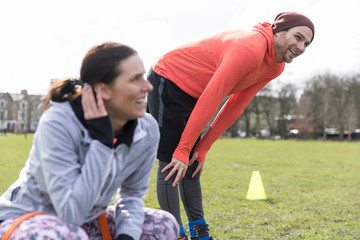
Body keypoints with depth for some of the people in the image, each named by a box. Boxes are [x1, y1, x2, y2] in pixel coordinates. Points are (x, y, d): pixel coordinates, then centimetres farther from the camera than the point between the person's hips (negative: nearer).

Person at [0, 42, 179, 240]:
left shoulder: (147, 130, -13)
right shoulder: (57, 123, -29)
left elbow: (132, 193, 3)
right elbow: (72, 213, -34)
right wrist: (101, 142, -34)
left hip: (86, 222, 6)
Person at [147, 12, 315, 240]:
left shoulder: (276, 67, 0)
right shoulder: (250, 49, -30)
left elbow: (235, 107, 2)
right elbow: (209, 100, -30)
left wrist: (202, 149, -1)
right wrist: (183, 150, -25)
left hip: (189, 94, 9)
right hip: (167, 82, -9)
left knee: (191, 166, 10)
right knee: (171, 165, -11)